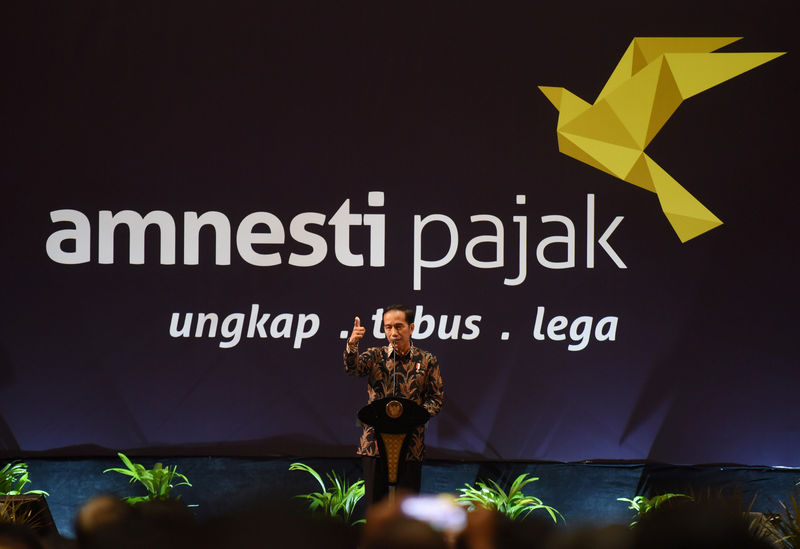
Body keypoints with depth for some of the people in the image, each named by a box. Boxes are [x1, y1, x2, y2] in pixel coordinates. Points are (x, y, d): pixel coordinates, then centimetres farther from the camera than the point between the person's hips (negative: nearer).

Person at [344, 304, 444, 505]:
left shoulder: (427, 361, 7)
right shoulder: (375, 357, 6)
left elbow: (437, 398, 7)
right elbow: (352, 368, -13)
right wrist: (352, 345, -35)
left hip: (411, 445, 0)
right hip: (375, 442, 0)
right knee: (375, 503, 3)